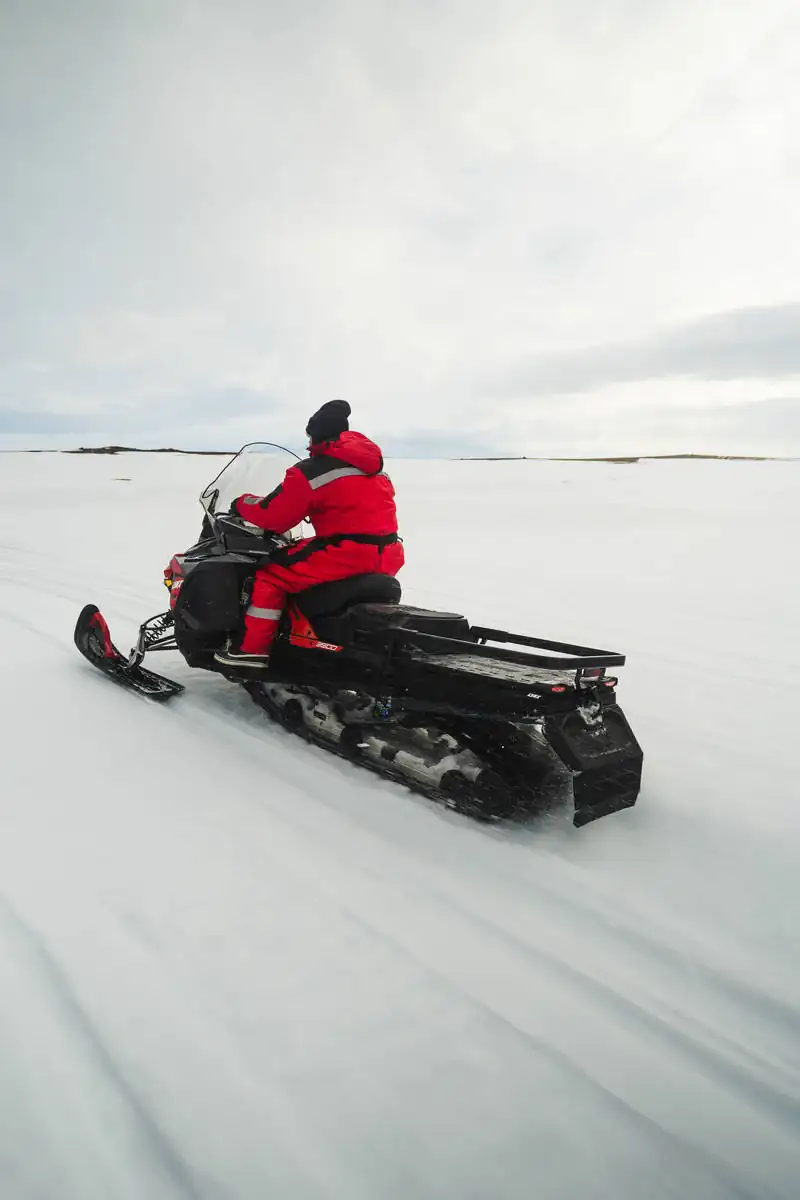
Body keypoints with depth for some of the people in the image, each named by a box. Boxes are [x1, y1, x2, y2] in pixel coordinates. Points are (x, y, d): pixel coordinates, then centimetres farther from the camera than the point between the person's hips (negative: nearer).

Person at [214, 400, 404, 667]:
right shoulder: (373, 462, 17)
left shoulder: (312, 471, -7)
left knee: (271, 574, 2)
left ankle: (253, 648, 2)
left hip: (348, 553, -8)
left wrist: (242, 503, 15)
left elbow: (273, 515, -5)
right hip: (388, 556, 8)